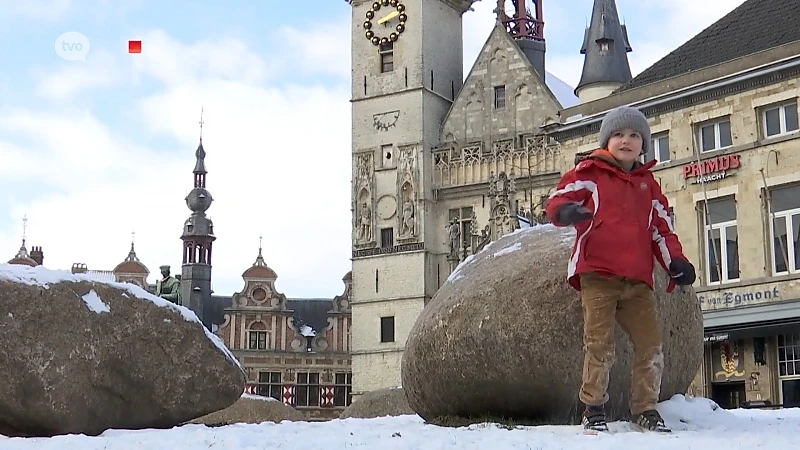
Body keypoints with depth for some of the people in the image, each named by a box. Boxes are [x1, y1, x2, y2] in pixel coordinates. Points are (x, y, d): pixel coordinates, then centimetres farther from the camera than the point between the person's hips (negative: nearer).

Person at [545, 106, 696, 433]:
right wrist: (565, 211, -27)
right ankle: (593, 410, 3)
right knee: (600, 345, -8)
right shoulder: (589, 172, 7)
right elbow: (558, 199, -2)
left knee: (651, 345, 1)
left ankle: (645, 410, 14)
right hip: (597, 274, -5)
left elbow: (661, 227, 22)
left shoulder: (648, 184, 22)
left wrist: (675, 262, 6)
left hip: (637, 280, 5)